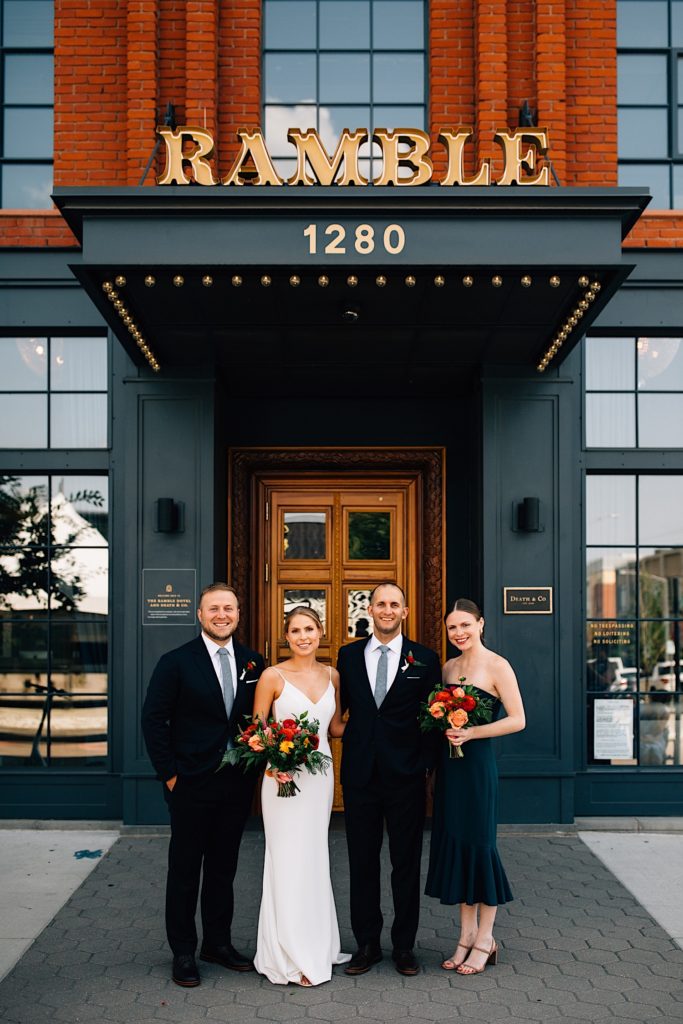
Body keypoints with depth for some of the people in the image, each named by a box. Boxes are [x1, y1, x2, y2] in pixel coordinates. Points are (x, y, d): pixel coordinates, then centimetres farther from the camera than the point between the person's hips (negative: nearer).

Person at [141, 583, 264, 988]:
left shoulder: (253, 663, 4)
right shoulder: (176, 662, -8)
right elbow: (154, 720, -7)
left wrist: (256, 764, 1)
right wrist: (169, 774, -9)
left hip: (238, 783, 4)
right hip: (192, 784, -3)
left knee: (224, 867, 15)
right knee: (185, 869, 8)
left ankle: (218, 942, 29)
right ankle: (183, 952, 21)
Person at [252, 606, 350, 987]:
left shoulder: (331, 675, 7)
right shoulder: (273, 676, -6)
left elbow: (336, 726, 13)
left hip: (320, 774, 4)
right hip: (284, 776, -4)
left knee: (315, 859, 13)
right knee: (289, 862, 0)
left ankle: (317, 945, 25)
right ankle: (292, 957, 11)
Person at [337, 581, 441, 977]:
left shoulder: (424, 659, 1)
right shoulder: (349, 655, 6)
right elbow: (339, 708, 10)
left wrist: (427, 763, -6)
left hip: (406, 776, -1)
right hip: (360, 775, 2)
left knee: (407, 863, 8)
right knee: (362, 862, 9)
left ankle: (405, 945, 21)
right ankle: (367, 943, 22)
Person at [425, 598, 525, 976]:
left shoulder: (497, 666, -8)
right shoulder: (448, 667, 12)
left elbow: (517, 720, -12)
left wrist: (471, 733, -19)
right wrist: (442, 726, 0)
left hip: (477, 762, -7)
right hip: (448, 763, 7)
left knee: (478, 843, -1)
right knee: (453, 844, 9)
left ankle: (485, 939, 13)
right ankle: (467, 935, 20)